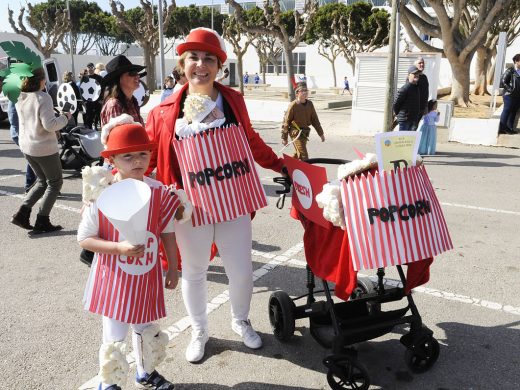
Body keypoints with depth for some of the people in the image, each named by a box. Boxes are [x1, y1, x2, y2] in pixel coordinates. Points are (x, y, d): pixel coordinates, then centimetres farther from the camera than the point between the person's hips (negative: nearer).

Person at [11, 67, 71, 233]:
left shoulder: (20, 98, 5)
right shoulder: (43, 97, -18)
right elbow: (49, 124, -24)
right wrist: (65, 117, -8)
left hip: (26, 146, 8)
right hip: (44, 147, -8)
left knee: (42, 181, 22)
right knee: (55, 183, 9)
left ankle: (22, 213, 10)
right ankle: (42, 222, 8)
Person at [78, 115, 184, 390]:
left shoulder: (159, 192, -9)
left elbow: (168, 232, 2)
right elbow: (84, 238, -12)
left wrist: (173, 267, 6)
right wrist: (119, 248, -26)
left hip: (147, 277, 4)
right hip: (114, 279, -3)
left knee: (148, 329, 22)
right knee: (114, 337, 9)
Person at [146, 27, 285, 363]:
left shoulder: (233, 100, -1)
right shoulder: (166, 111, -6)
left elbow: (251, 140, 12)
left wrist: (279, 165, 15)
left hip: (233, 202, 1)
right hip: (192, 206, -1)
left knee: (242, 270, 12)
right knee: (194, 272, 16)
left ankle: (241, 321, 43)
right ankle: (199, 332, 41)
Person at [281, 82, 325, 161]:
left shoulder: (310, 104, 3)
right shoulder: (293, 105, -14)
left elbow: (314, 119, 11)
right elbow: (286, 121, -8)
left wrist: (321, 133, 11)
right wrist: (284, 137, -6)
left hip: (305, 133, 7)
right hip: (296, 133, -7)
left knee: (298, 154, 19)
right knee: (303, 156, -10)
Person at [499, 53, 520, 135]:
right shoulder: (510, 71, -8)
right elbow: (502, 82, -12)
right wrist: (510, 90, -15)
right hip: (509, 95, -7)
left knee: (513, 112, 10)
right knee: (506, 111, -2)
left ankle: (510, 128, 18)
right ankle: (502, 129, 3)